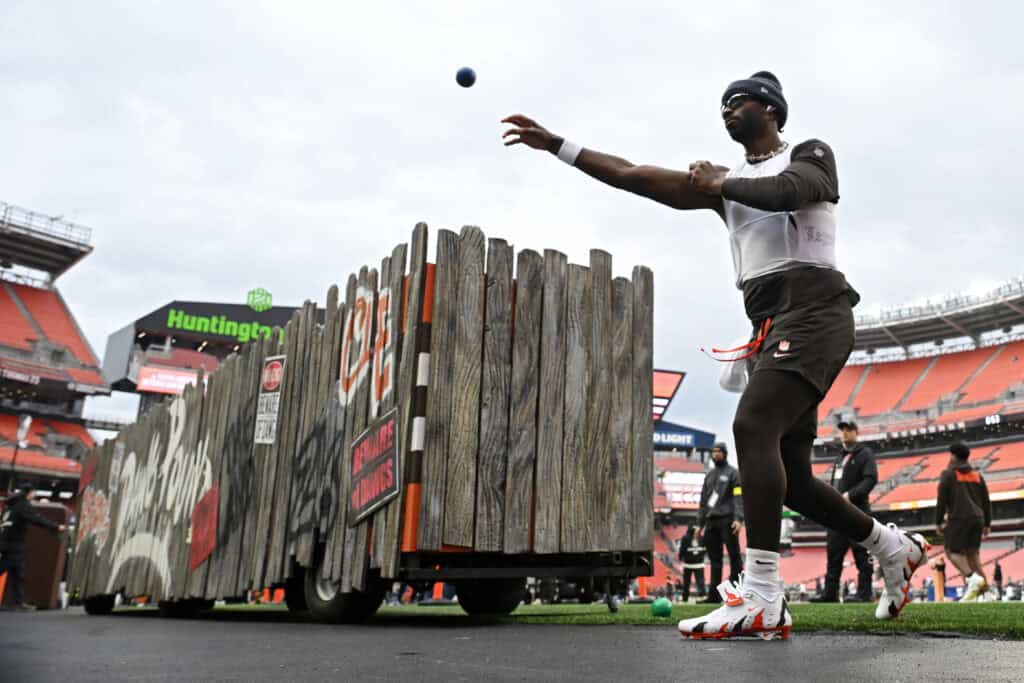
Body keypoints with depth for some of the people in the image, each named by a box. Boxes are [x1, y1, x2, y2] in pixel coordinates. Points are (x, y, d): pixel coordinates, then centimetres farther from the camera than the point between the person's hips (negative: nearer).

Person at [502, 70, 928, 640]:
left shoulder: (812, 154, 8)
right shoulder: (728, 180, 24)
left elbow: (784, 191, -18)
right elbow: (632, 176, 17)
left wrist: (719, 183, 0)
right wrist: (556, 144, 13)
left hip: (814, 312, -7)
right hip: (770, 328, 7)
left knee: (753, 426, -27)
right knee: (791, 478, 6)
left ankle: (762, 599, -29)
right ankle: (896, 548, 27)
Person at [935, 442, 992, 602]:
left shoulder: (948, 474, 0)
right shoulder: (977, 475, 17)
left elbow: (941, 500, -5)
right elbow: (986, 501, 16)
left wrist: (938, 522, 2)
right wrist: (987, 524, 20)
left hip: (958, 518, -6)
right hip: (977, 518, 6)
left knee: (953, 551, -3)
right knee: (972, 553, 9)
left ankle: (972, 577, -24)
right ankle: (983, 581, -5)